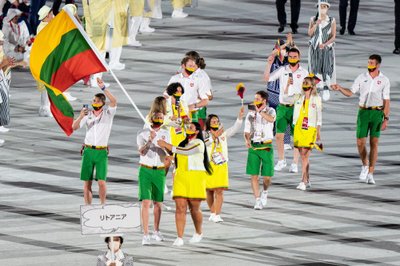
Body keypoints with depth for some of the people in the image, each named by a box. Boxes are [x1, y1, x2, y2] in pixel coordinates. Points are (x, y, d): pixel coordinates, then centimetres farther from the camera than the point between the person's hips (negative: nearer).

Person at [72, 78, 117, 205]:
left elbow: (114, 101, -18)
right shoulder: (88, 115, 6)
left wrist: (103, 88, -26)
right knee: (87, 183, 3)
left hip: (101, 152, -2)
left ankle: (103, 205, 7)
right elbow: (74, 127, -2)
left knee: (101, 182, -11)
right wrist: (81, 117, -21)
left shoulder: (107, 114, 1)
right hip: (88, 151, 2)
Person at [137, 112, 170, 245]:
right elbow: (142, 152, -18)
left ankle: (156, 232, 31)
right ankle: (145, 236, -16)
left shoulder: (165, 134, 4)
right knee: (146, 202, -13)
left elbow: (168, 153, 0)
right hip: (145, 171, -3)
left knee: (158, 202, 14)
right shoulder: (142, 134, -5)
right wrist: (150, 140, -35)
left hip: (159, 171, 3)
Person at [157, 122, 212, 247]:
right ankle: (179, 238, -11)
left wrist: (166, 145, -18)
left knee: (194, 208, 2)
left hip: (195, 177, -6)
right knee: (180, 208, -7)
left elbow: (185, 151, -20)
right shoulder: (183, 143, 18)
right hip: (181, 177, 6)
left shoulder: (198, 143, -5)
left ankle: (199, 233, 26)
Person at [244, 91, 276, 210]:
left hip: (266, 146, -2)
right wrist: (247, 140, -12)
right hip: (253, 146, 2)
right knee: (254, 175, -3)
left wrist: (259, 111, -30)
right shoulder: (250, 113, 7)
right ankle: (257, 200, 6)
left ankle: (265, 192, 30)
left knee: (267, 176, -1)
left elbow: (271, 119, -25)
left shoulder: (270, 111, -1)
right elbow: (247, 131, 8)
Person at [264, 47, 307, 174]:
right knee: (279, 135, -1)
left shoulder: (304, 73, 3)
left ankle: (295, 164, 7)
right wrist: (269, 64, -14)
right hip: (282, 107, 1)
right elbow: (266, 78, -4)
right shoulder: (282, 70, 3)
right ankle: (281, 161, 15)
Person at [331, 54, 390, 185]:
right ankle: (365, 165, 25)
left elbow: (386, 101, -1)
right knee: (360, 142, -2)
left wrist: (386, 119, -7)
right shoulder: (362, 77, 5)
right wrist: (340, 88, -13)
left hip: (377, 113, -2)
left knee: (374, 143, -3)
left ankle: (370, 174, 0)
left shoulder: (384, 80, 0)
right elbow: (350, 92, 7)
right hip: (363, 112, 2)